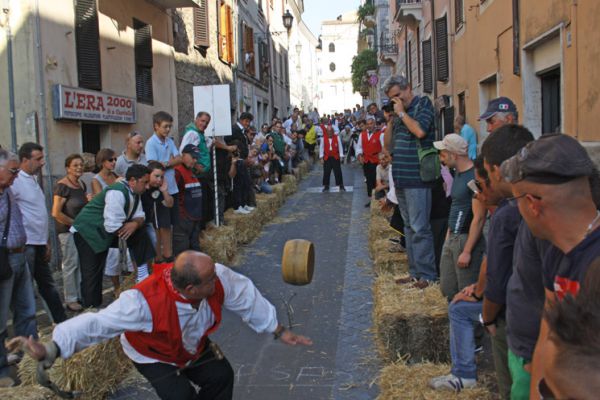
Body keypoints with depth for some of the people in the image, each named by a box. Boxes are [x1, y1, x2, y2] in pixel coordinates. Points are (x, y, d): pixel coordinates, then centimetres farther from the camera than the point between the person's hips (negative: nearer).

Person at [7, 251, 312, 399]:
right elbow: (98, 324, -46)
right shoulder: (146, 301, -44)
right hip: (155, 356, -5)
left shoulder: (218, 278, -31)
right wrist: (51, 349, -56)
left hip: (194, 347, 5)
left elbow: (248, 299, -16)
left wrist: (278, 330, -6)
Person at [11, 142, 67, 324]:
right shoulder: (16, 181, -15)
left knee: (47, 285, 17)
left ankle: (62, 322, 28)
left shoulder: (33, 180, 14)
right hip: (26, 245, -9)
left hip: (38, 244, 9)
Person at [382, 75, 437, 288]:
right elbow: (388, 146, 17)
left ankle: (427, 274, 0)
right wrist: (391, 120, 5)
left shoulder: (423, 104, -3)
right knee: (409, 227, 12)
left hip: (416, 177, -8)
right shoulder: (399, 113, 18)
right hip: (400, 179, 8)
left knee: (419, 228, -7)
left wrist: (401, 112, -9)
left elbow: (420, 131, -21)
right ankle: (415, 272, 19)